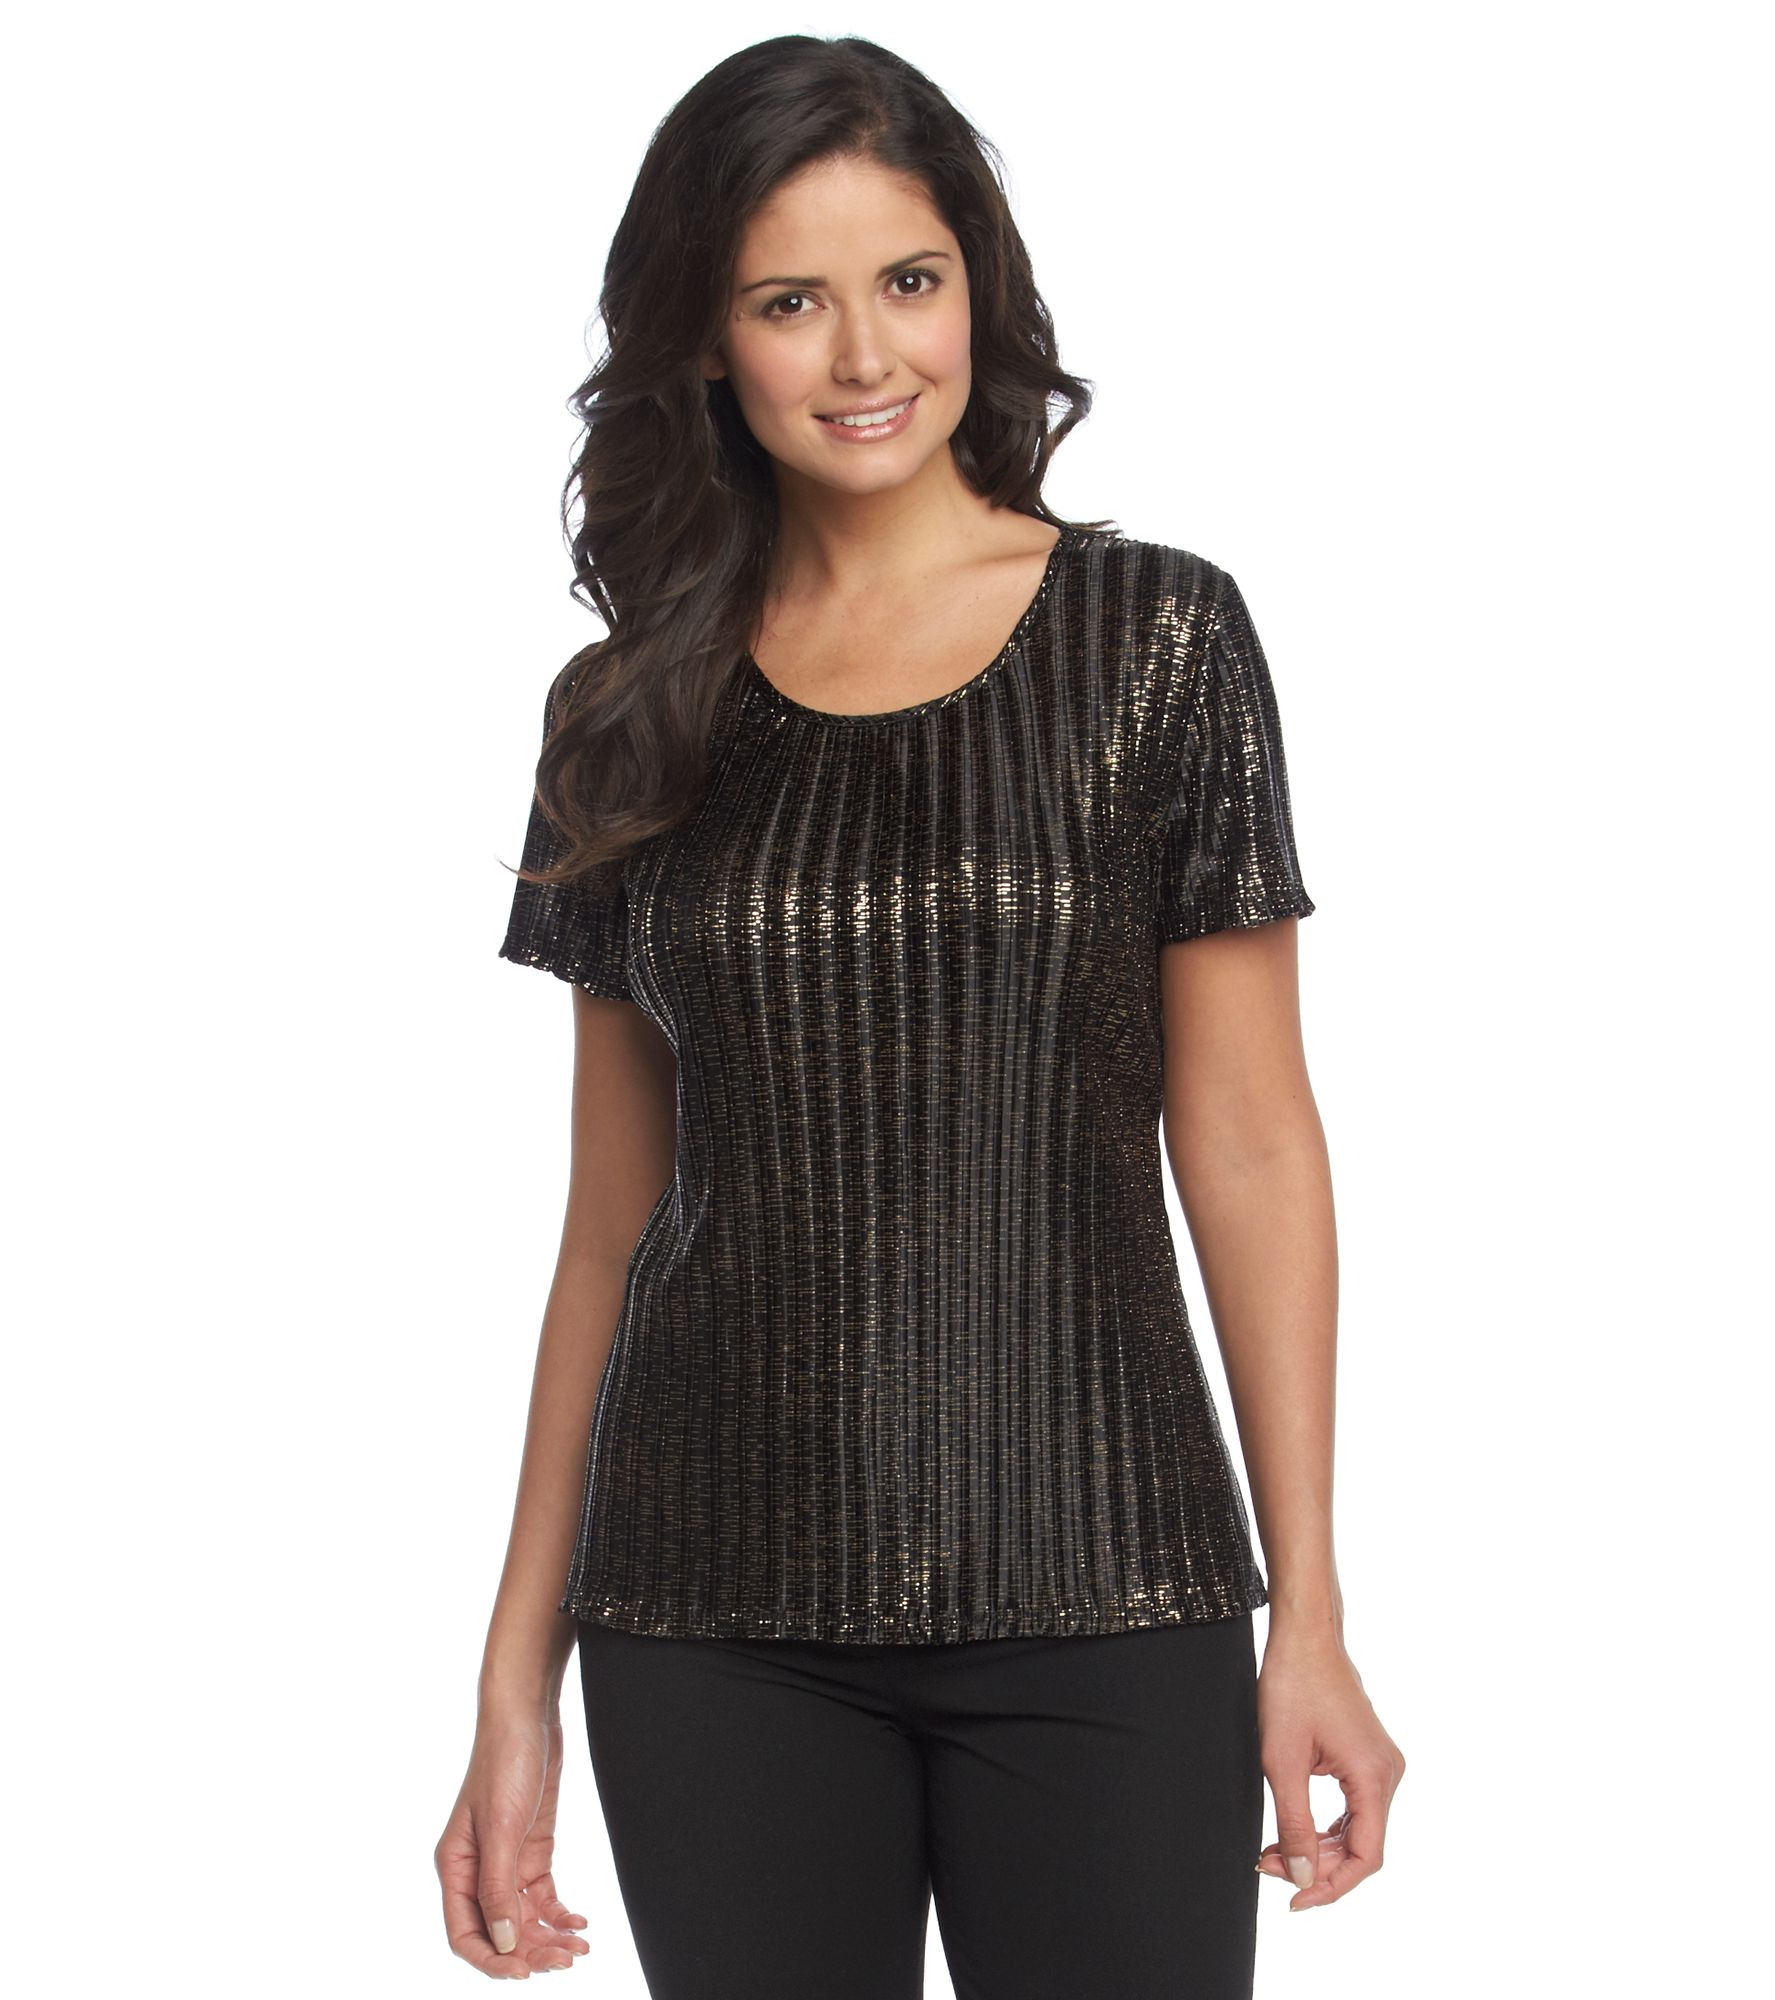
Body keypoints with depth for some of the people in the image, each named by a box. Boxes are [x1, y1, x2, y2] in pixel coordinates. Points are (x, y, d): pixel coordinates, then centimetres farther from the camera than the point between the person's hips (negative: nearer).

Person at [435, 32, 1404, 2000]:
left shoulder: (1155, 639, -1)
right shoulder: (630, 713, 6)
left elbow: (1246, 1147, -1)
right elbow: (613, 1220, 8)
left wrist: (1308, 1612, -6)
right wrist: (518, 1682, 7)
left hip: (1094, 1603, -2)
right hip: (717, 1616, 2)